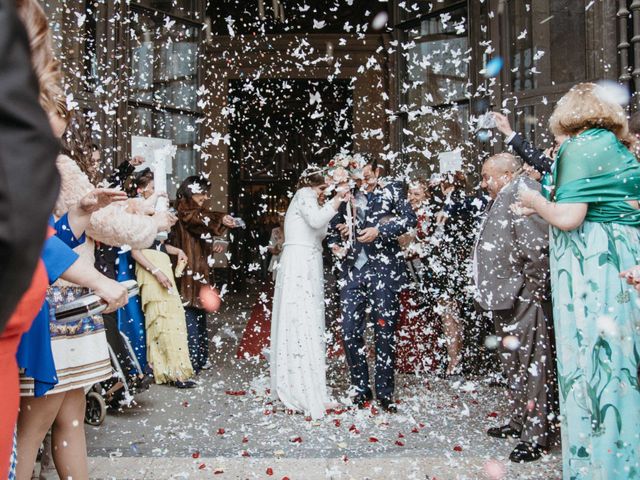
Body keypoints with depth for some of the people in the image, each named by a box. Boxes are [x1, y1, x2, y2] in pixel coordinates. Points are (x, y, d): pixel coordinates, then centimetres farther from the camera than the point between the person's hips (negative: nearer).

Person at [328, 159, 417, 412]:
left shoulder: (391, 190, 6)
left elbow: (409, 218, -5)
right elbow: (334, 225, 26)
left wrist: (379, 230, -15)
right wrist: (334, 244, 7)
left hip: (383, 268, -3)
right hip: (353, 270, 3)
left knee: (385, 331, 1)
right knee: (350, 331, 1)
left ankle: (384, 393, 12)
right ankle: (360, 389, 15)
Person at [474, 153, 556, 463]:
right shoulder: (501, 201, 17)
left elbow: (538, 248, -24)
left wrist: (532, 292, -19)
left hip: (525, 302, -11)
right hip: (507, 301, 11)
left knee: (532, 365, -3)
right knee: (513, 366, 19)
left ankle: (536, 436, 5)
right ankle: (519, 422, 32)